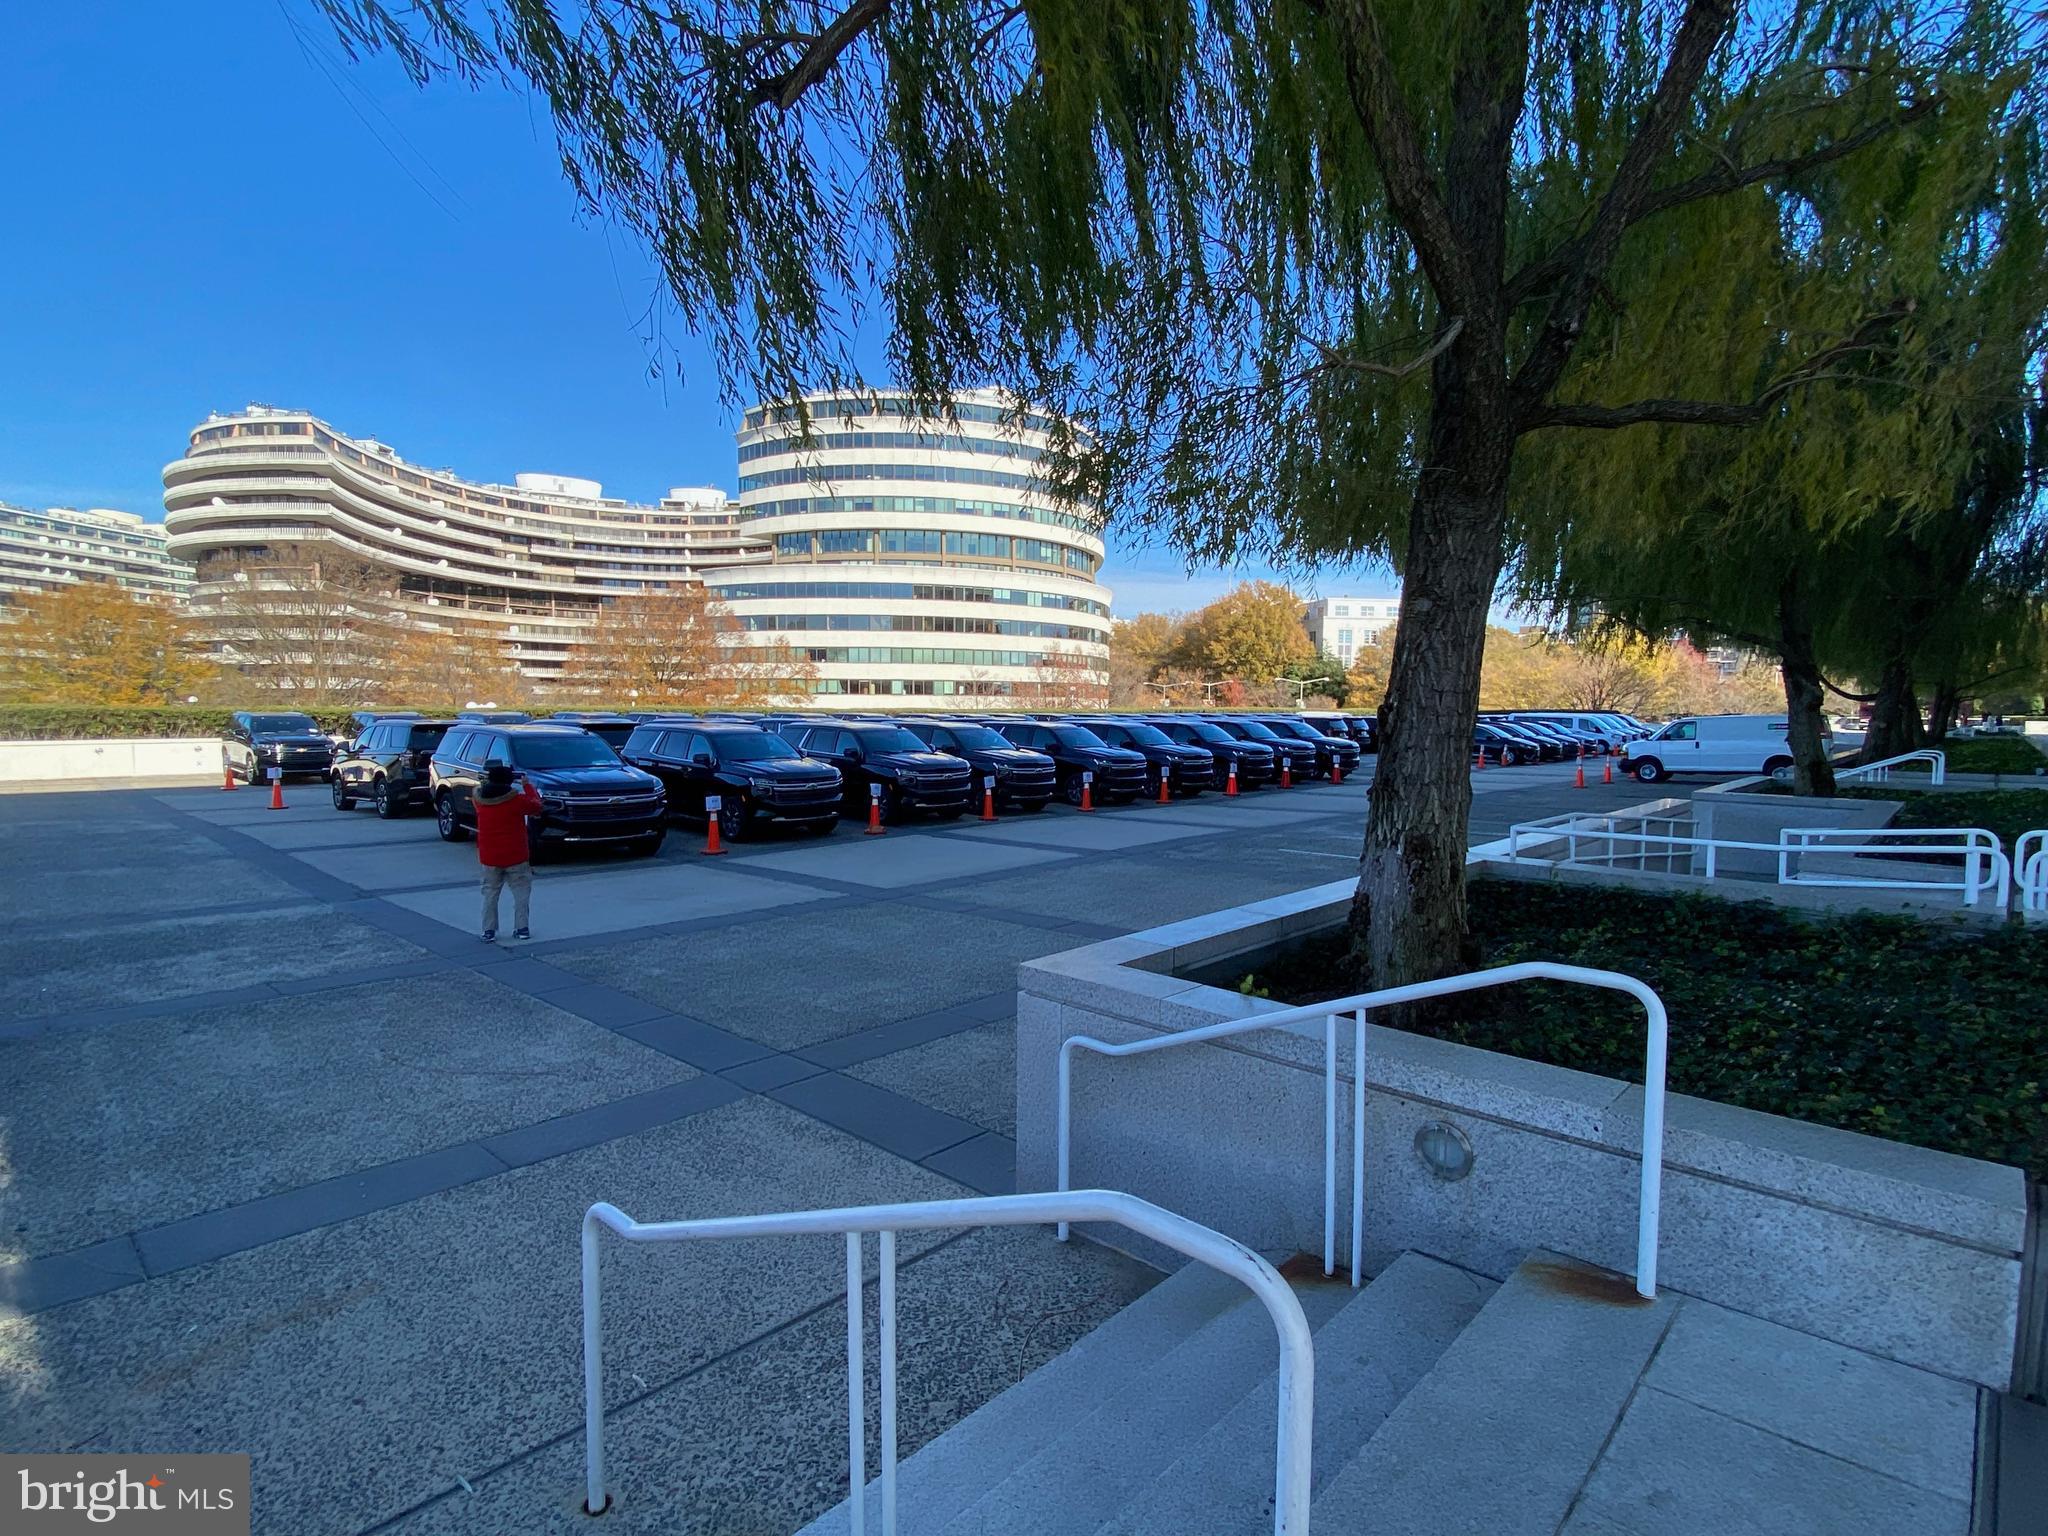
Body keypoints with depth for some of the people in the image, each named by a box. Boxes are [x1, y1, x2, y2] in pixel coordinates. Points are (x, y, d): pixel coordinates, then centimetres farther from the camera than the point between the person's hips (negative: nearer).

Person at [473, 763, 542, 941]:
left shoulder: (479, 798, -5)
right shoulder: (515, 800, -17)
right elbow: (535, 806, -2)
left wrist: (486, 782, 14)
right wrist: (527, 786, 7)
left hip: (489, 858, 3)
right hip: (515, 857, -3)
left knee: (490, 894, 13)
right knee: (521, 892, 9)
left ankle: (489, 931, 10)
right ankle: (521, 928, 5)